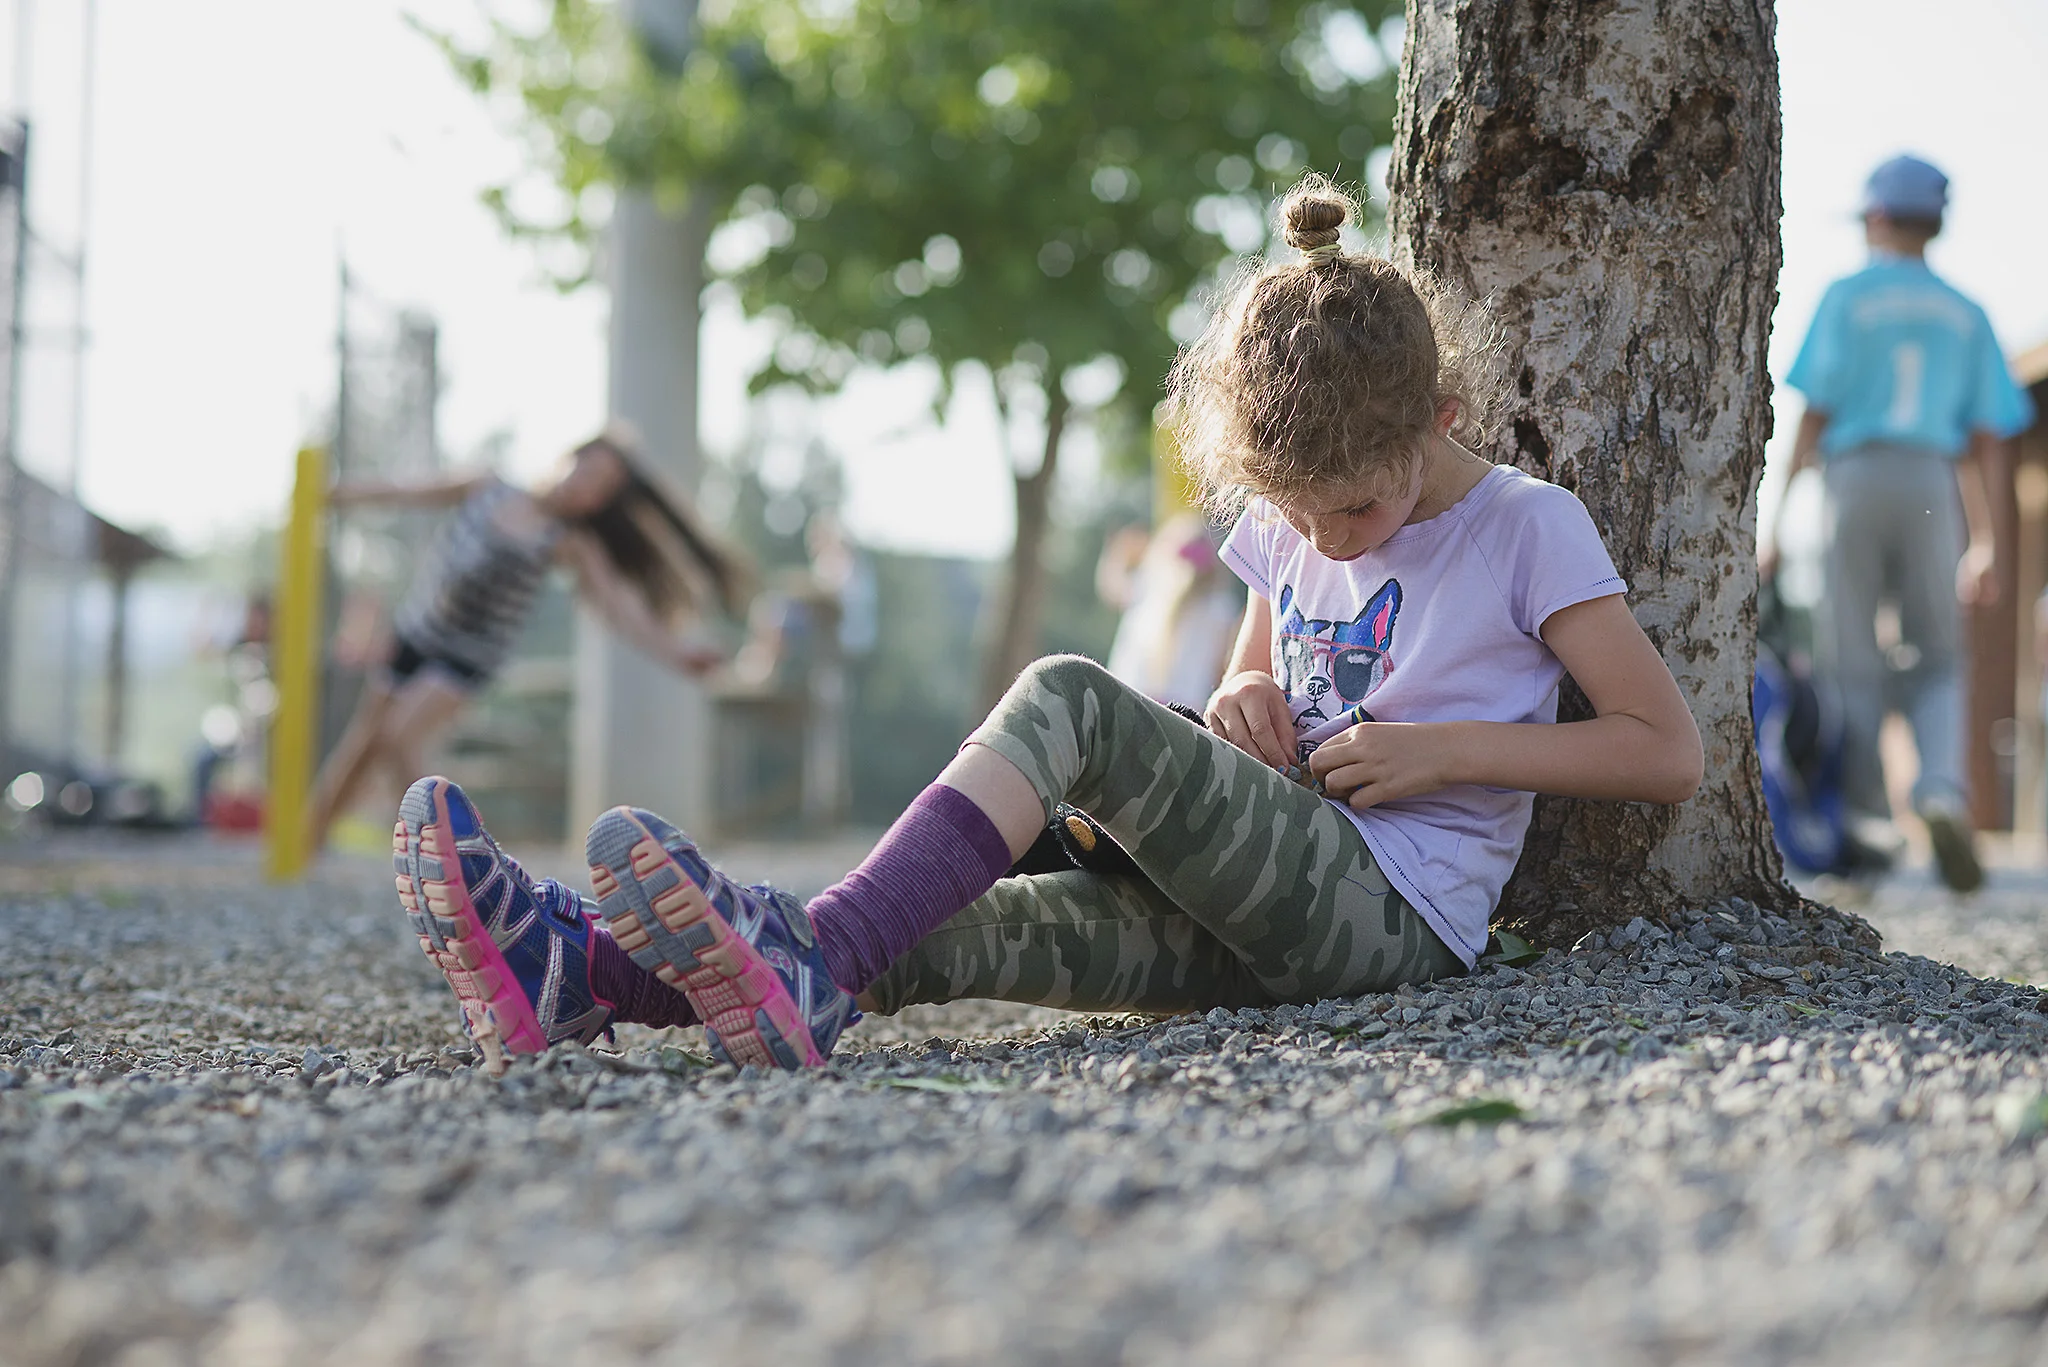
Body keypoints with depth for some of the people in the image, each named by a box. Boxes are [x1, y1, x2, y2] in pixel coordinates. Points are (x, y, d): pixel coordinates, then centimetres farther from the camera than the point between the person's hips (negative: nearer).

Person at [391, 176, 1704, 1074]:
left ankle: (812, 962, -46)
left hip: (1393, 912, -6)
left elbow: (1671, 752, -3)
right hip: (1268, 920, 6)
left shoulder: (1531, 529, -2)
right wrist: (1248, 708, 5)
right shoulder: (1288, 533, 16)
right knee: (955, 931, -21)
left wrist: (1447, 748, -11)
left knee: (1074, 696, -28)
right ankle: (590, 965, -38)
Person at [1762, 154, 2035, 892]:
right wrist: (1988, 546, 13)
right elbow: (1990, 442, 11)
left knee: (1851, 664, 2)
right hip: (1933, 487, 3)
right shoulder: (1965, 314, 15)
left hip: (1854, 478, -3)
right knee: (1936, 665, 9)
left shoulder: (1847, 298, 4)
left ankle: (1866, 820, -4)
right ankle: (1942, 790, -16)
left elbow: (1814, 416, -4)